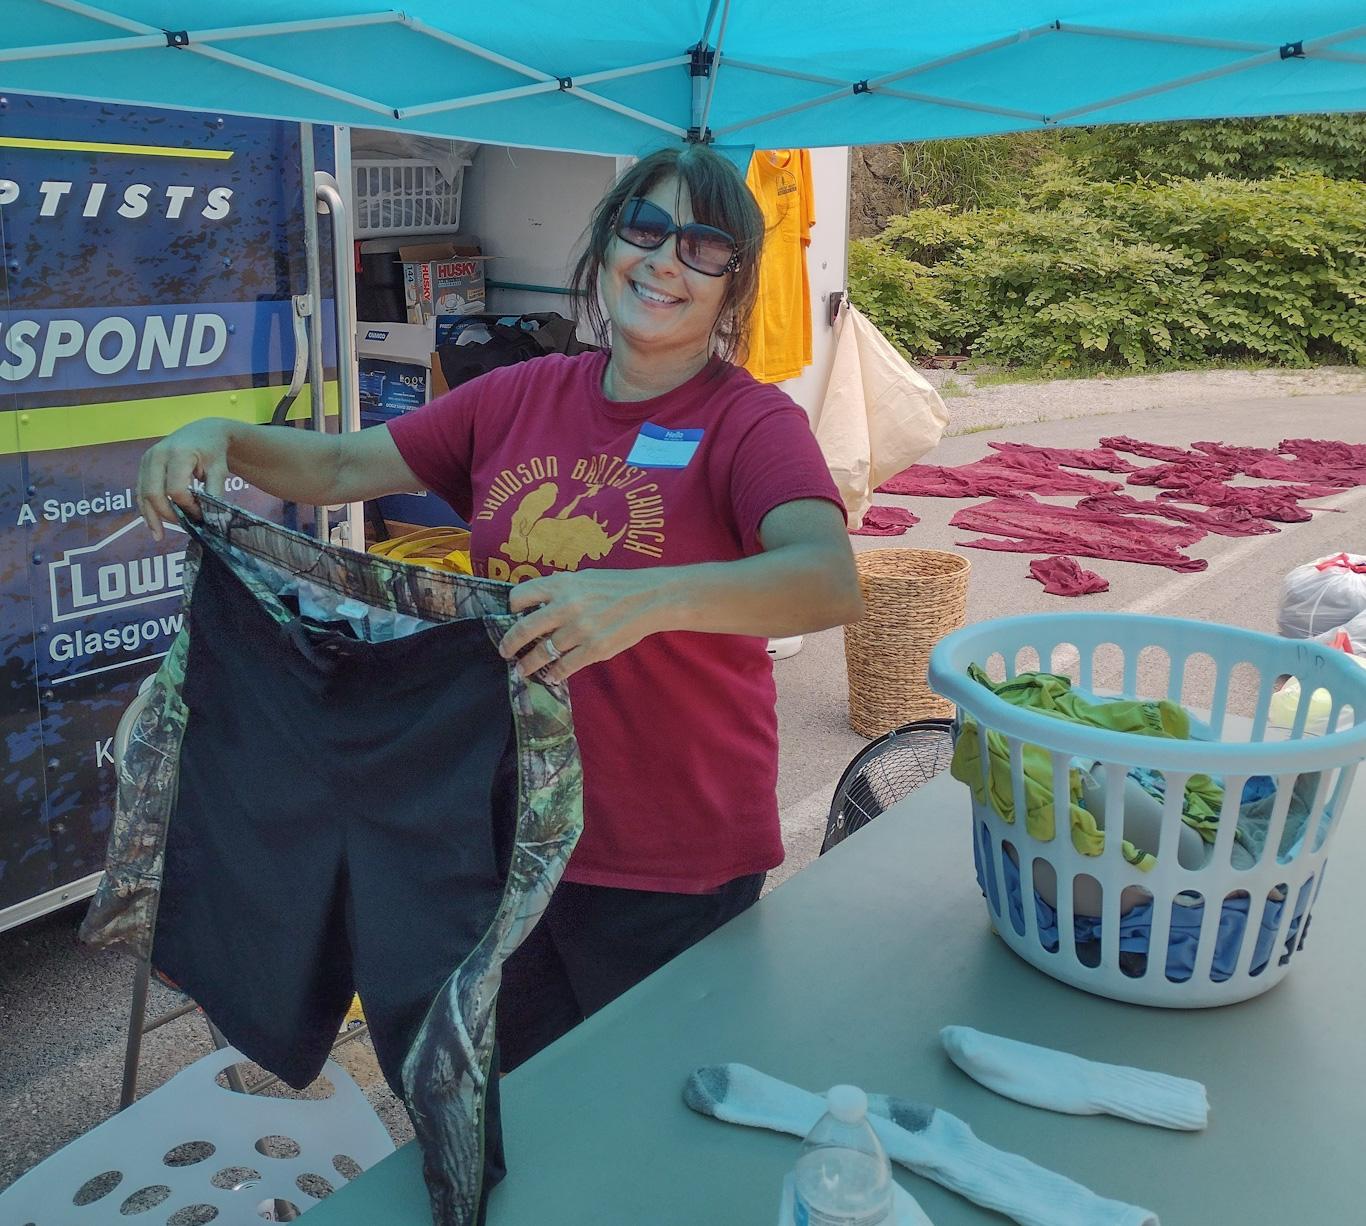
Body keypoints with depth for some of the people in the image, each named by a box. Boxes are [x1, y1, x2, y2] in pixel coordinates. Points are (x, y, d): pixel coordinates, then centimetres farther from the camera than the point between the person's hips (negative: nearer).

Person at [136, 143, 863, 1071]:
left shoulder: (752, 421, -12)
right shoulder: (524, 398, 3)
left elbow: (832, 583, -30)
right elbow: (343, 467, 7)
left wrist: (650, 597, -45)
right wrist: (223, 439, -12)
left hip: (672, 868, -4)